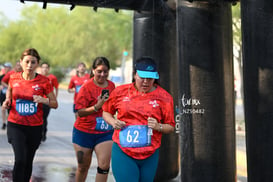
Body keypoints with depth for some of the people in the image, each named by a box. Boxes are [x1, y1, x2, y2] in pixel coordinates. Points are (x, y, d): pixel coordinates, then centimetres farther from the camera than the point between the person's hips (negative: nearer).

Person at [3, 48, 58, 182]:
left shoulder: (43, 81, -7)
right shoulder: (14, 78, -1)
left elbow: (55, 104, -1)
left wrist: (44, 100, -21)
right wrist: (7, 101, 3)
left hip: (35, 127, 0)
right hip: (15, 125, 0)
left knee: (28, 161, 12)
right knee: (20, 160, -16)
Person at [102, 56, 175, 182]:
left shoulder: (164, 97, 2)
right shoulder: (120, 91, 4)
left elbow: (171, 127, 6)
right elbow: (106, 112, 18)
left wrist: (158, 126, -15)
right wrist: (113, 122, -3)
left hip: (150, 156, 1)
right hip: (123, 152, -1)